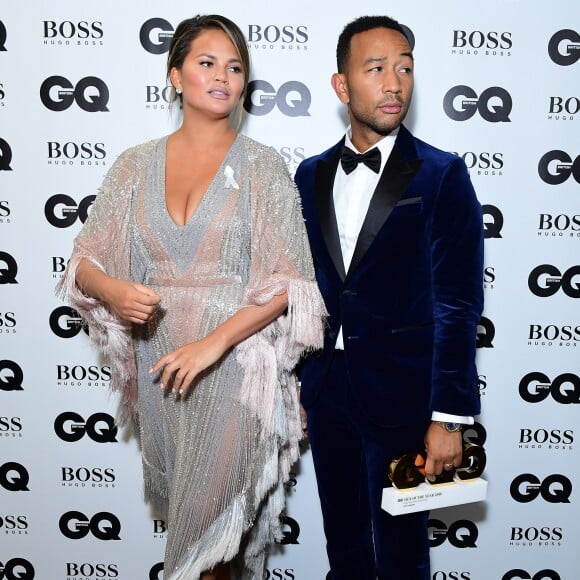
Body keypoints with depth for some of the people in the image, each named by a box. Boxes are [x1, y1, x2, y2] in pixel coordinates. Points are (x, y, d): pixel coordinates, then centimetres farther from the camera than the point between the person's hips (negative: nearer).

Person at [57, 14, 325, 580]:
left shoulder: (262, 166, -4)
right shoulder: (136, 165, 5)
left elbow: (288, 281, -9)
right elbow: (84, 262, 6)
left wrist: (214, 342, -19)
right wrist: (111, 290, -16)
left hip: (233, 362, -3)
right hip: (159, 366, 4)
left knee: (211, 514, 4)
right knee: (179, 503, 18)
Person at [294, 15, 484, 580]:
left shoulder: (442, 175, -8)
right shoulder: (312, 175, 6)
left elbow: (457, 304, -11)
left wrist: (449, 417, -13)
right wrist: (290, 385, 10)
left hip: (400, 396, -4)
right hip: (326, 394, 4)